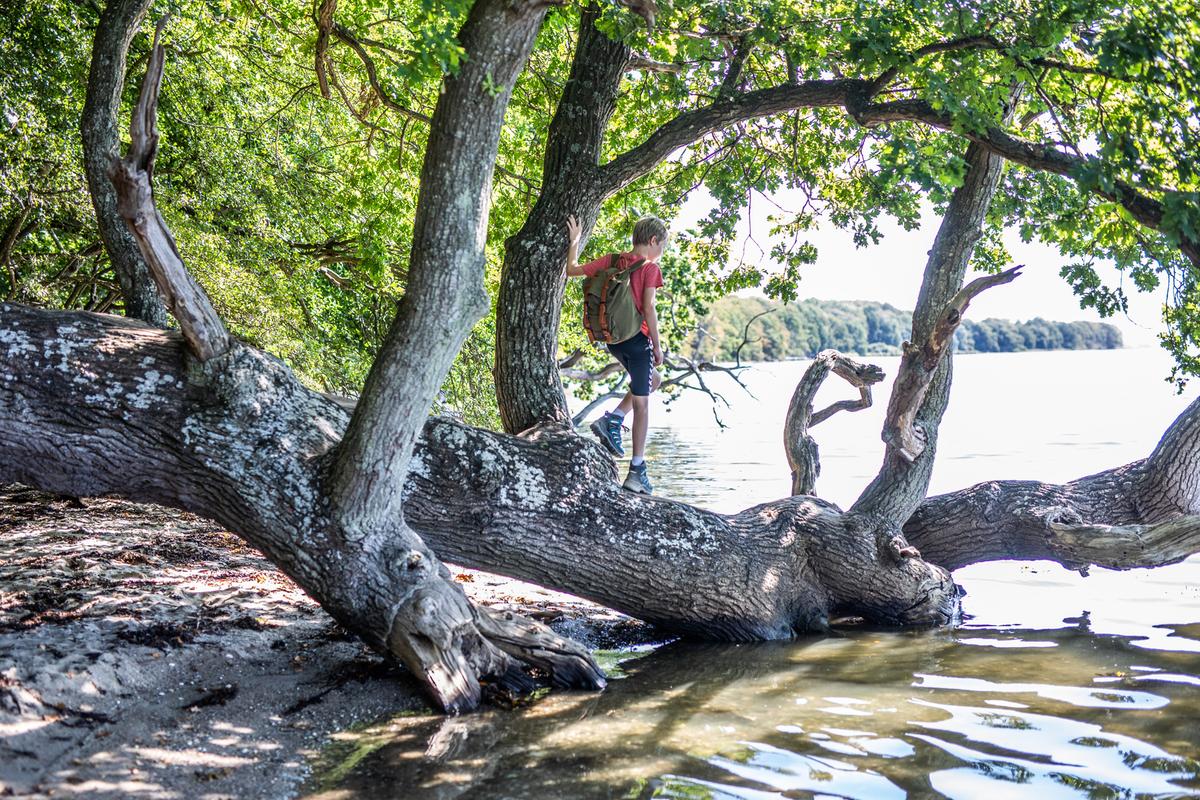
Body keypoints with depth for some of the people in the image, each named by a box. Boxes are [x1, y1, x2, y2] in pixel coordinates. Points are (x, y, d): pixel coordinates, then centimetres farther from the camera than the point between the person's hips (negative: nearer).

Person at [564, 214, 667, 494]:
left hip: (612, 338, 7)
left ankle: (612, 419, 10)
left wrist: (574, 241, 18)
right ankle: (637, 471, 1)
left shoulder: (612, 260, 6)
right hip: (637, 338, -7)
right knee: (641, 403, 1)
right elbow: (648, 308, -15)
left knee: (653, 379, 28)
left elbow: (572, 270, 8)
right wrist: (657, 346, -8)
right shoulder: (650, 267, -9)